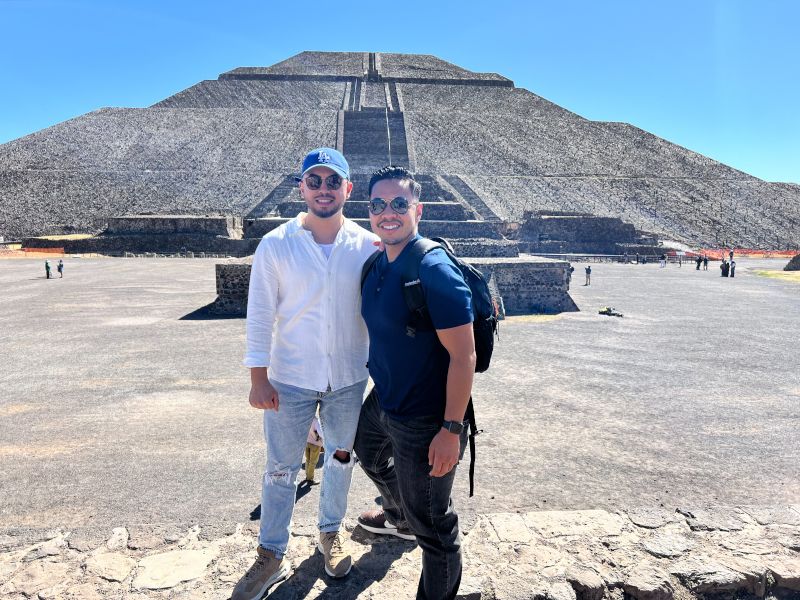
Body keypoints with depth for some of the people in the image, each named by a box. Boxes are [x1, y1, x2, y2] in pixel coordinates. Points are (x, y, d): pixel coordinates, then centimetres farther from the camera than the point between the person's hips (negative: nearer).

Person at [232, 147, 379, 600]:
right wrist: (258, 378, -8)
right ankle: (272, 556, 31)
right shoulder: (276, 245, -8)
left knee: (342, 457, 18)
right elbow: (261, 315, -6)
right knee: (282, 469, 10)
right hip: (290, 379, -1)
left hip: (349, 378, 2)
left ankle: (332, 533, 43)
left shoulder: (368, 245, -5)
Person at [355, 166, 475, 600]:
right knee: (370, 455, 35)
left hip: (425, 420, -9)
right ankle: (398, 519, 65)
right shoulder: (376, 265, 3)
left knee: (431, 525, 5)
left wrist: (452, 430, -24)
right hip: (381, 402, 10)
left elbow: (463, 356, -24)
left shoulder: (435, 270, -23)